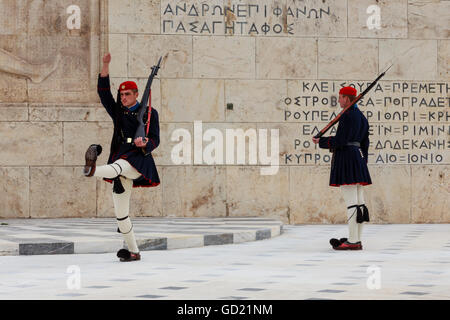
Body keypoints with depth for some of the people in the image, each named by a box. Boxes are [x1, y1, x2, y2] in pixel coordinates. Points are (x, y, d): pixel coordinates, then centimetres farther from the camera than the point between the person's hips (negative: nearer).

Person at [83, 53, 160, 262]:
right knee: (121, 214, 3)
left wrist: (144, 144, -21)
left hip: (139, 160, -5)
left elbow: (155, 140, 3)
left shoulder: (149, 113, 8)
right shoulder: (118, 112, 19)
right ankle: (133, 252, 12)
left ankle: (93, 170, -75)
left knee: (118, 165, -41)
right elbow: (103, 92, 11)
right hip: (120, 161, 5)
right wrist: (105, 66, 1)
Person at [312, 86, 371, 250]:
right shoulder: (362, 117, 17)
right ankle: (357, 240, 10)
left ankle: (353, 241, -11)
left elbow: (339, 141, -18)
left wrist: (321, 141, -4)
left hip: (345, 157, -10)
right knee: (359, 201, 8)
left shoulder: (347, 115, -12)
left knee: (351, 201, -10)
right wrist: (362, 165, 24)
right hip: (358, 157, 10)